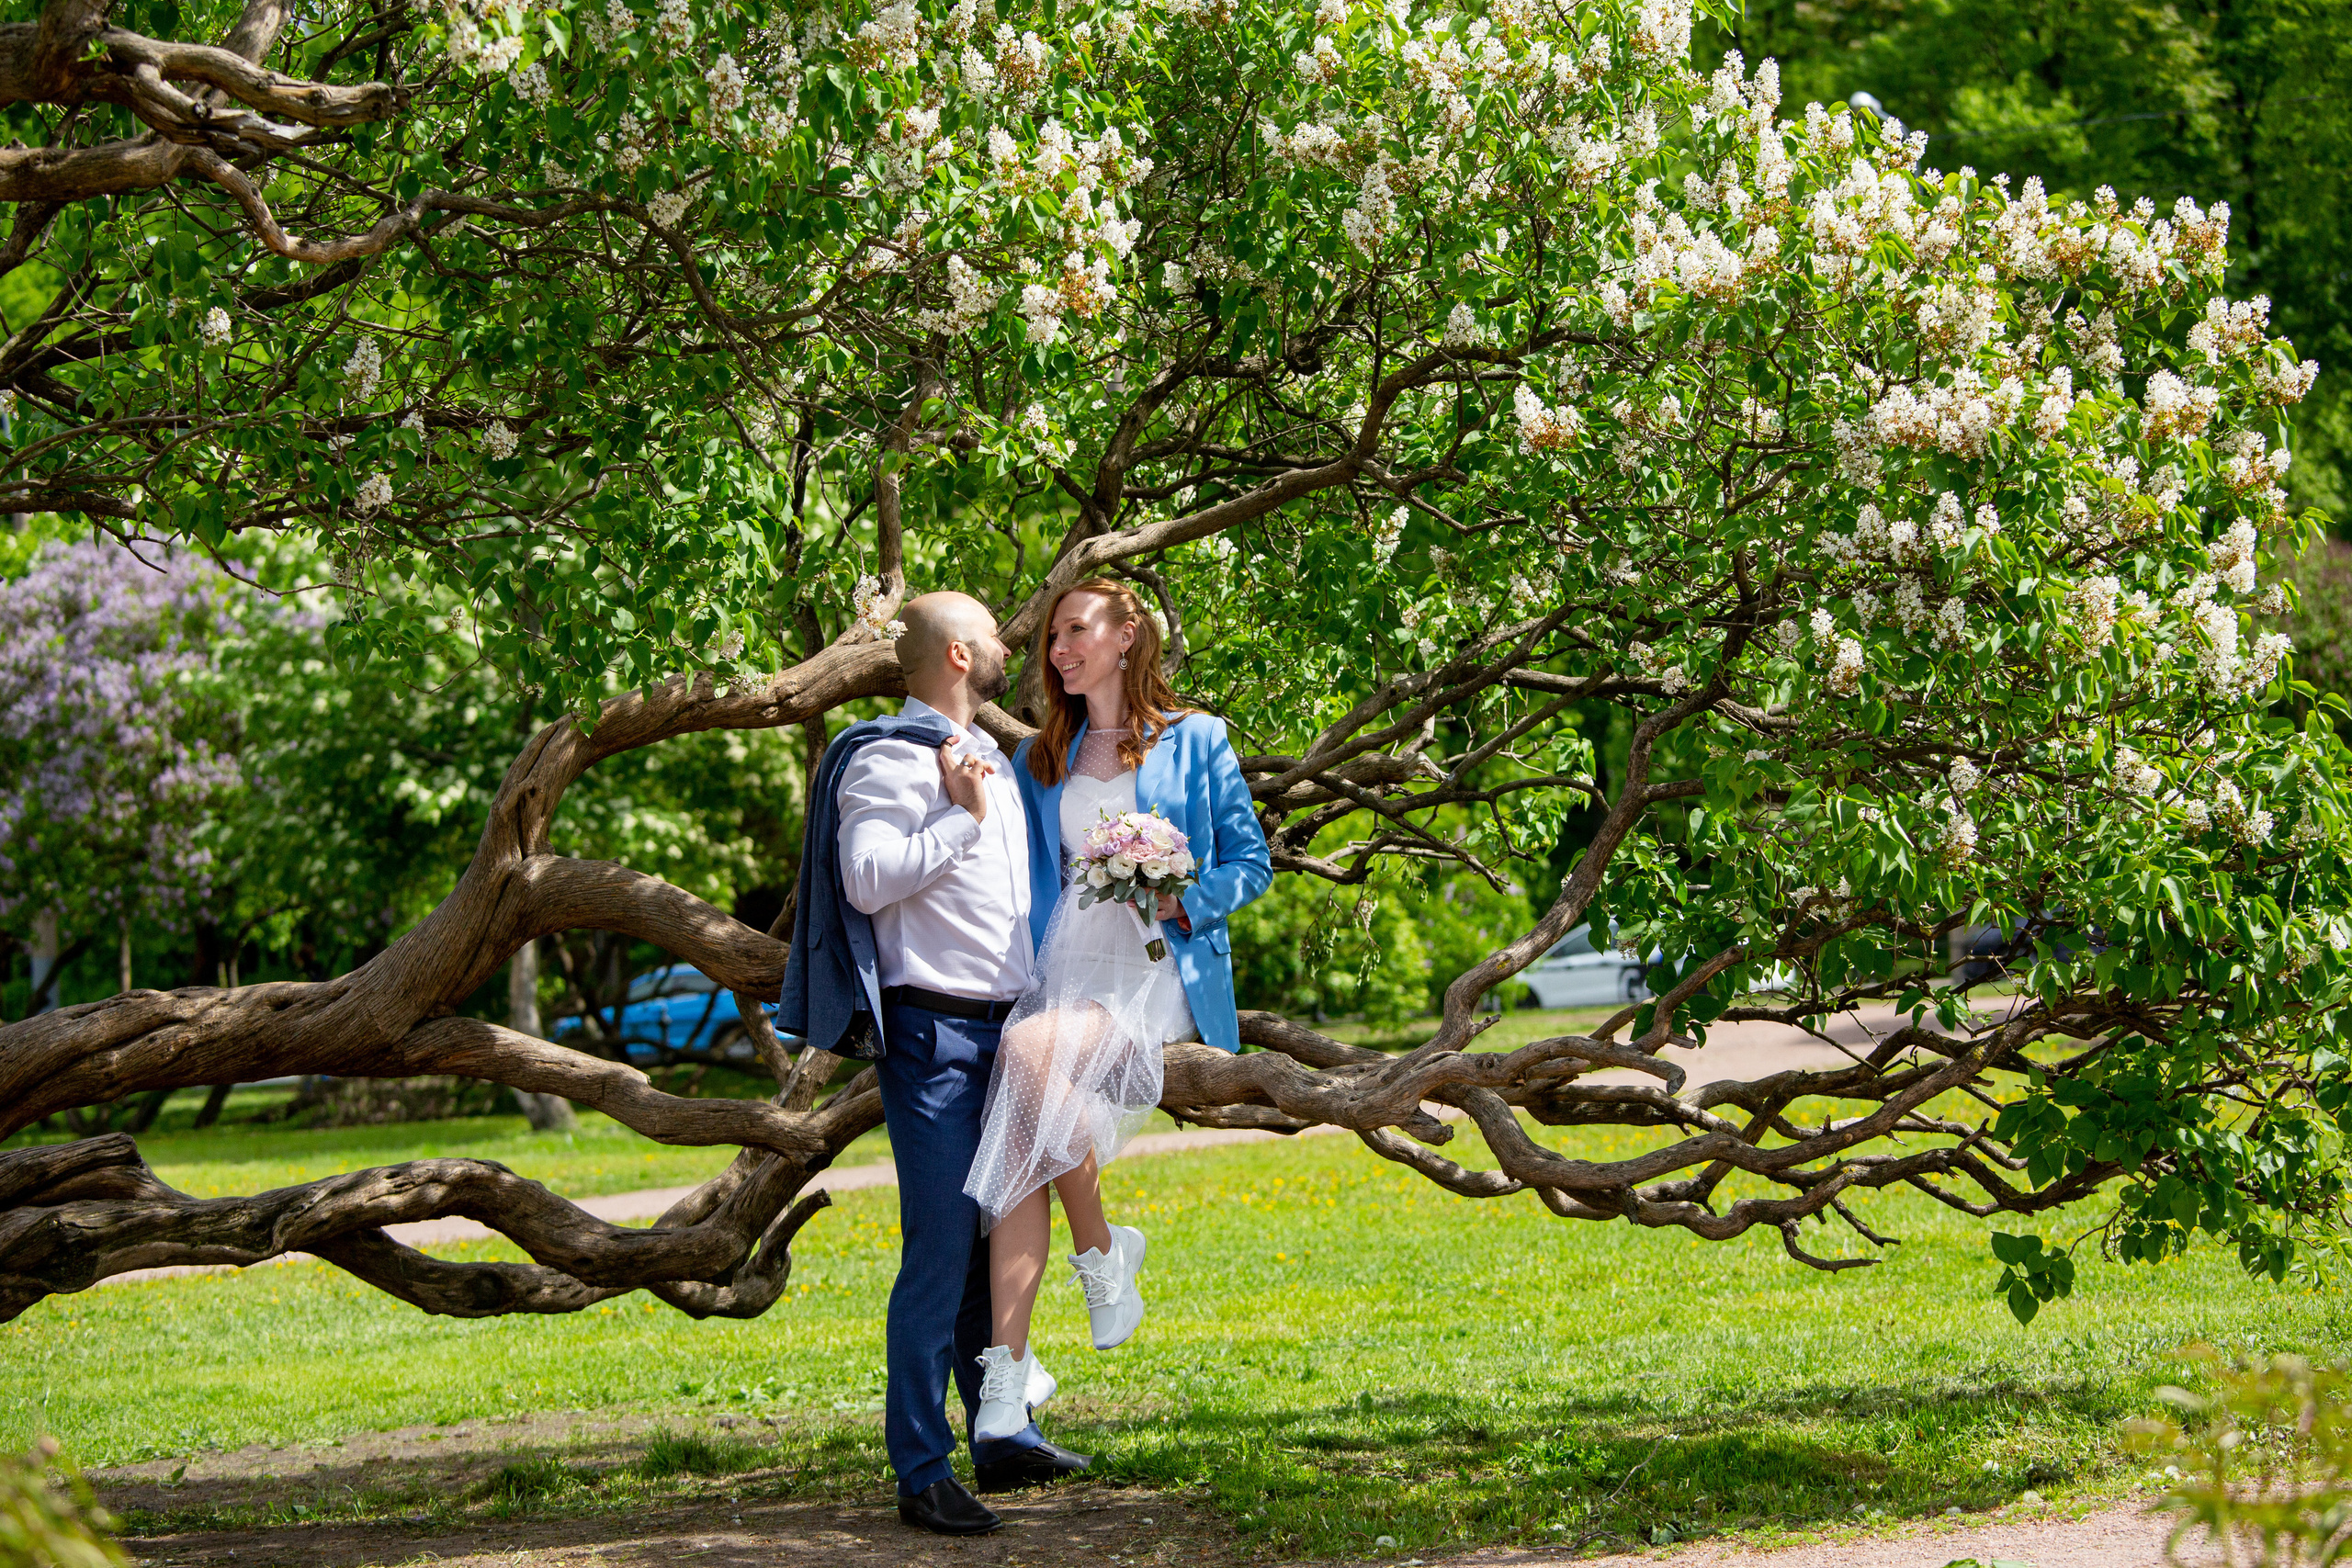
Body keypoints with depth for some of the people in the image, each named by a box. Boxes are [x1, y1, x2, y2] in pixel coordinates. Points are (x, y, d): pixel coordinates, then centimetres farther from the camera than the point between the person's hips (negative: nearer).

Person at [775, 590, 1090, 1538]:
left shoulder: (988, 758, 19)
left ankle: (1004, 1440, 22)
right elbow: (868, 878, -24)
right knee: (940, 1252, -10)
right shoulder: (888, 760, -10)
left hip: (1001, 1028, 9)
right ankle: (922, 1473, -7)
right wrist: (963, 815, -19)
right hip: (932, 1028, -9)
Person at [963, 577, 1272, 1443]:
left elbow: (1252, 862, 7)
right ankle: (1007, 1367, -21)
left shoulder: (1195, 741, 8)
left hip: (1155, 970, -4)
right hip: (1060, 970, 4)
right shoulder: (1039, 761, 21)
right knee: (1018, 1152, -19)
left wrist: (1186, 901, -11)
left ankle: (1102, 1252, -14)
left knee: (1034, 1052, -34)